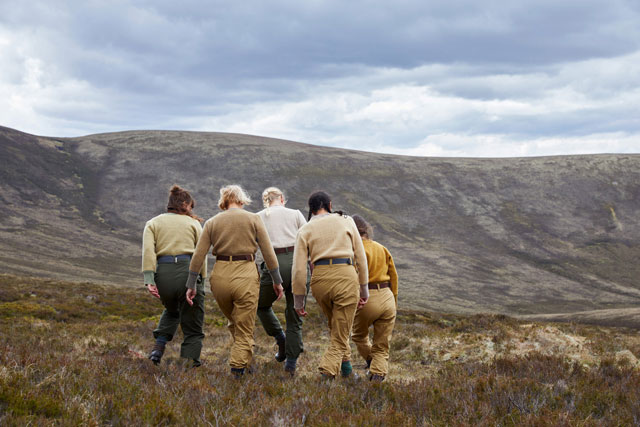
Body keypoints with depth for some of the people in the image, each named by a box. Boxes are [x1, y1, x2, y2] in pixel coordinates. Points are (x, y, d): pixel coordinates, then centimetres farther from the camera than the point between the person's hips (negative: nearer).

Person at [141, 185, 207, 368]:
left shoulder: (153, 223, 16)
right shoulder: (193, 223, 14)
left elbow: (148, 251, -1)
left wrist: (149, 280, -9)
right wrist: (200, 279, 5)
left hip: (163, 274, 2)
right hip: (188, 272, -2)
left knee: (172, 311, 31)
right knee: (192, 323, 9)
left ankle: (159, 346, 10)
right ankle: (190, 361, 0)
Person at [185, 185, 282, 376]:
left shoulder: (212, 222, 8)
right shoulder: (253, 219, 2)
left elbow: (198, 256, 5)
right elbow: (268, 253, 0)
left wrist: (191, 285, 10)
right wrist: (277, 281, 7)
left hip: (220, 275, 3)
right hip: (246, 275, -3)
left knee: (234, 322, 24)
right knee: (244, 329, 5)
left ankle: (241, 360, 27)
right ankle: (238, 368, -1)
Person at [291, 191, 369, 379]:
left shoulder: (305, 230, 10)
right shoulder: (346, 222, 12)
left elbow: (299, 268, 2)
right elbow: (360, 257, 8)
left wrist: (298, 300, 7)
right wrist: (363, 288, 14)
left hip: (320, 280, 2)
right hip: (346, 277, -2)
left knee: (335, 325, 28)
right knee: (340, 334, 4)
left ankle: (345, 364, 28)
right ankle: (327, 374, -8)